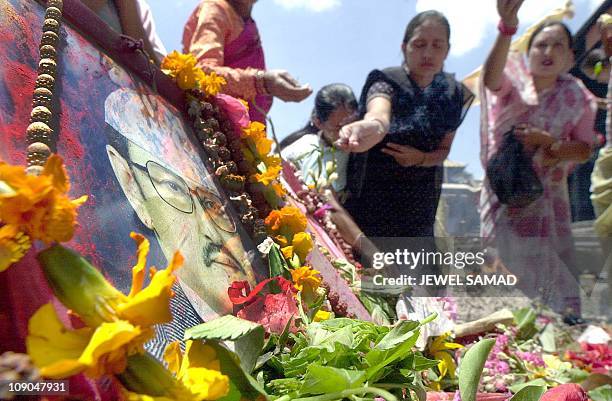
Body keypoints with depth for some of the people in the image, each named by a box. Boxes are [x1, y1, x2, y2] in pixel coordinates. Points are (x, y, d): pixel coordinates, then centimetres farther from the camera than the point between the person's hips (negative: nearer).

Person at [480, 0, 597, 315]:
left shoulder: (576, 97, 4)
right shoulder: (514, 81, -4)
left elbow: (584, 150, 3)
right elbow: (490, 79, -28)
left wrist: (549, 142, -17)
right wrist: (507, 28, -44)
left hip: (550, 197, 3)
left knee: (560, 276, 8)